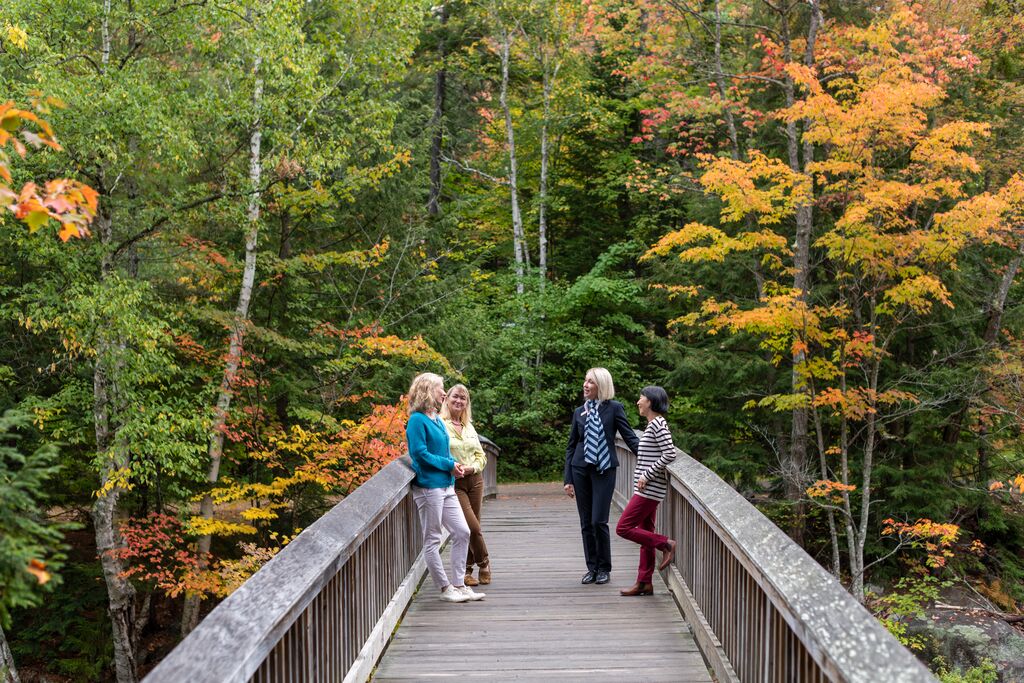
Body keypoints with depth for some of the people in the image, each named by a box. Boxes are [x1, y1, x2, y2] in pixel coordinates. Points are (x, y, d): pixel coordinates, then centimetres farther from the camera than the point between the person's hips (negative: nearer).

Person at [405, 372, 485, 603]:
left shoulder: (437, 420, 14)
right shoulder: (417, 420, -12)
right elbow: (420, 454, -18)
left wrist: (454, 465, 2)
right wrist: (449, 465, -12)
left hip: (446, 486, 9)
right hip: (428, 486, -9)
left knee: (462, 532, 9)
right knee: (432, 540, 2)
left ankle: (458, 584, 17)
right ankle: (445, 588, 9)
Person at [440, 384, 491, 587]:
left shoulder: (469, 427, 15)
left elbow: (481, 455, 16)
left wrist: (472, 467, -3)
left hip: (474, 479, 6)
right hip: (453, 482, -6)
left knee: (471, 527, 6)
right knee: (473, 527, -10)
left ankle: (466, 570, 19)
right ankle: (483, 564, 13)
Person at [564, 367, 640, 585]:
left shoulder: (614, 408, -1)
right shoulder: (579, 412, 10)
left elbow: (630, 437, -3)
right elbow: (571, 446, 12)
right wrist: (568, 479, 8)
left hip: (604, 470, -4)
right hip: (581, 469, 4)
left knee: (599, 521, -7)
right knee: (586, 523, 6)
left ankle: (604, 569, 9)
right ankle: (592, 567, 18)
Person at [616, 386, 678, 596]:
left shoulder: (658, 424, -14)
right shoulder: (653, 424, 15)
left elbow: (670, 454, -22)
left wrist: (647, 475, -18)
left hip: (649, 490, -10)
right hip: (647, 490, 10)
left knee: (623, 528, -8)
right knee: (645, 533, 10)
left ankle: (665, 544, -1)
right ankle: (644, 583, 14)